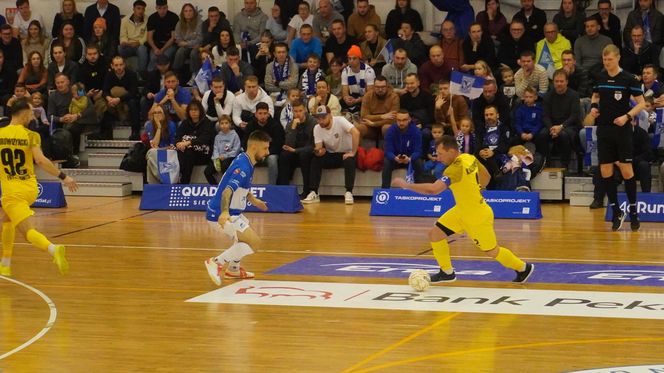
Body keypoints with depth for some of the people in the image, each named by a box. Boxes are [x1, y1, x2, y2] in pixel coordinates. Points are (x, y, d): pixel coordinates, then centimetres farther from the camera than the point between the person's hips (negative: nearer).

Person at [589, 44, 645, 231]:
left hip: (622, 129, -4)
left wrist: (627, 116, -19)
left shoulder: (628, 79, -7)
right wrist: (593, 106, 2)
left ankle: (633, 211, 8)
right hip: (604, 129, 4)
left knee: (626, 170, -3)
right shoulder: (600, 77, 6)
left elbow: (641, 103, -5)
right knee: (605, 171, 1)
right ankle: (616, 212, 12)